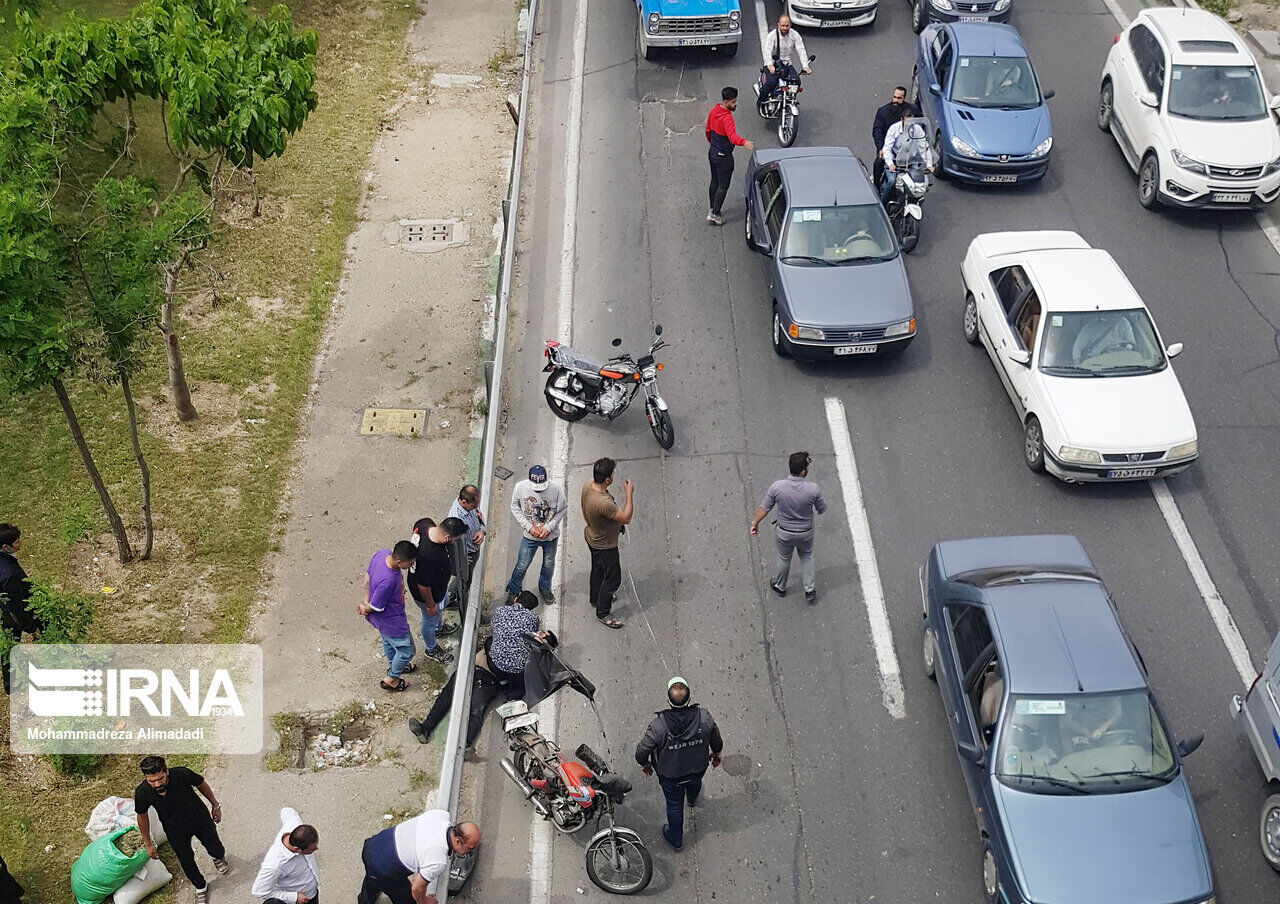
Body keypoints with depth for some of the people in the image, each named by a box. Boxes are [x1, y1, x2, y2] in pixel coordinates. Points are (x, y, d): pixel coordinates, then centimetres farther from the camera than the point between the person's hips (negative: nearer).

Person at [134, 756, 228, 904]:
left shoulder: (182, 774, -36)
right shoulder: (142, 793, -30)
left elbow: (201, 784, -12)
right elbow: (142, 816, -8)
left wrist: (215, 806, 1)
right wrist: (148, 844, 2)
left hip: (200, 818, 0)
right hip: (175, 830, 0)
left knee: (216, 851, 16)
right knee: (186, 861, 10)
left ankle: (219, 858, 56)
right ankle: (201, 887, 42)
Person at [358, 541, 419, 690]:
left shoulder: (383, 553, -21)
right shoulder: (388, 580, -44)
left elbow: (368, 573, -2)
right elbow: (376, 607, -28)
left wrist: (366, 599, -1)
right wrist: (365, 609, -6)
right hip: (391, 621, -8)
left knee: (388, 641, 35)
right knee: (406, 650, 18)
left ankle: (393, 665, 62)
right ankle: (390, 679, 40)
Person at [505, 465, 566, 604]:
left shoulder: (556, 489, -23)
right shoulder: (520, 487, -22)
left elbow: (561, 511, -9)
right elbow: (515, 508, -7)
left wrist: (549, 528, -18)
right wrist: (529, 527, -15)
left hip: (551, 536, 1)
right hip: (529, 536, -1)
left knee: (549, 565, 21)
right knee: (522, 566, 12)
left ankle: (545, 588, 48)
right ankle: (514, 589, 39)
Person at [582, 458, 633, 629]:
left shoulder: (588, 486, -16)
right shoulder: (603, 503, -44)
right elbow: (626, 518, -33)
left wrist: (617, 523, 13)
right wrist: (629, 493, -29)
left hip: (593, 537, 9)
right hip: (604, 545, -9)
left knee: (598, 569, 31)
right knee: (613, 578, 11)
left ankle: (596, 598, 54)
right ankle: (603, 613, 27)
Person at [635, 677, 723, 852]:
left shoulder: (659, 725, -37)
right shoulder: (704, 716, -30)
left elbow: (642, 751, -22)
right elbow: (716, 739, -9)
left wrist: (644, 764, 2)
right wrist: (716, 753, 14)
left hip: (670, 775, -2)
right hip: (699, 768, 2)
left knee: (674, 805, 26)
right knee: (694, 783, 38)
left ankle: (676, 839, 49)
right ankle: (693, 799, 72)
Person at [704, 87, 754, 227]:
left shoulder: (714, 111, -2)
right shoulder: (726, 118, -29)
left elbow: (708, 130, 13)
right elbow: (732, 135, -46)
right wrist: (744, 142, -64)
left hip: (712, 152, 9)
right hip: (723, 157, -9)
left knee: (714, 181, 23)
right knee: (723, 186, 4)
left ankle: (712, 209, 37)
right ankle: (714, 215, 10)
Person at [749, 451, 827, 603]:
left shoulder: (777, 487, -26)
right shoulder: (813, 489, -28)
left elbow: (764, 508, -11)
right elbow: (822, 509, -9)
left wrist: (755, 523, 6)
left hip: (784, 533, 1)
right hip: (805, 533, 0)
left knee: (784, 559, 26)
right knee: (806, 557, 28)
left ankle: (780, 587, 48)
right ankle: (809, 590, 34)